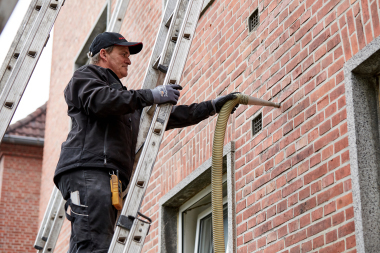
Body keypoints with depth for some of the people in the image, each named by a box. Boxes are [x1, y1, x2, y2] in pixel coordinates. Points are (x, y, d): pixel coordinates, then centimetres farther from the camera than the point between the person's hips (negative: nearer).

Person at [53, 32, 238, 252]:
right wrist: (150, 96, -6)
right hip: (88, 170, -8)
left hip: (112, 180, 8)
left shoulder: (125, 99, 39)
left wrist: (212, 107, 31)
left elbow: (170, 116, 37)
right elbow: (99, 100, -9)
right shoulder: (85, 75, 15)